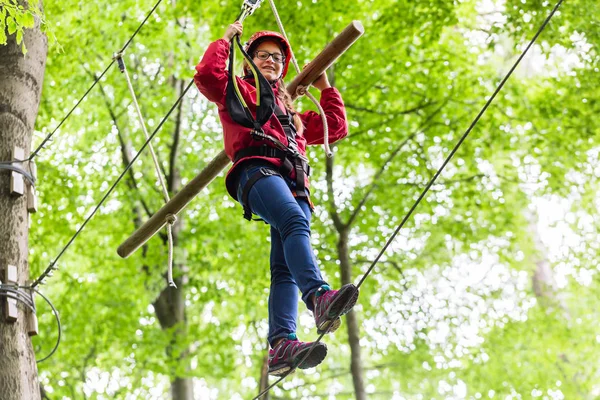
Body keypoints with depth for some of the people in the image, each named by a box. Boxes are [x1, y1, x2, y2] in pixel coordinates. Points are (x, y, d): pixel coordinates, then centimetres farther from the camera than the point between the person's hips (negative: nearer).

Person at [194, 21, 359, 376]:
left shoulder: (291, 112, 42)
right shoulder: (238, 92, 26)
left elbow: (336, 126, 45)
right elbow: (207, 74, 6)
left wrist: (325, 87, 46)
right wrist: (225, 40, 18)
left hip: (295, 184, 6)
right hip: (257, 170, -5)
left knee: (285, 268, -17)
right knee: (295, 223, -37)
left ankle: (282, 346, -35)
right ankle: (319, 297, -60)